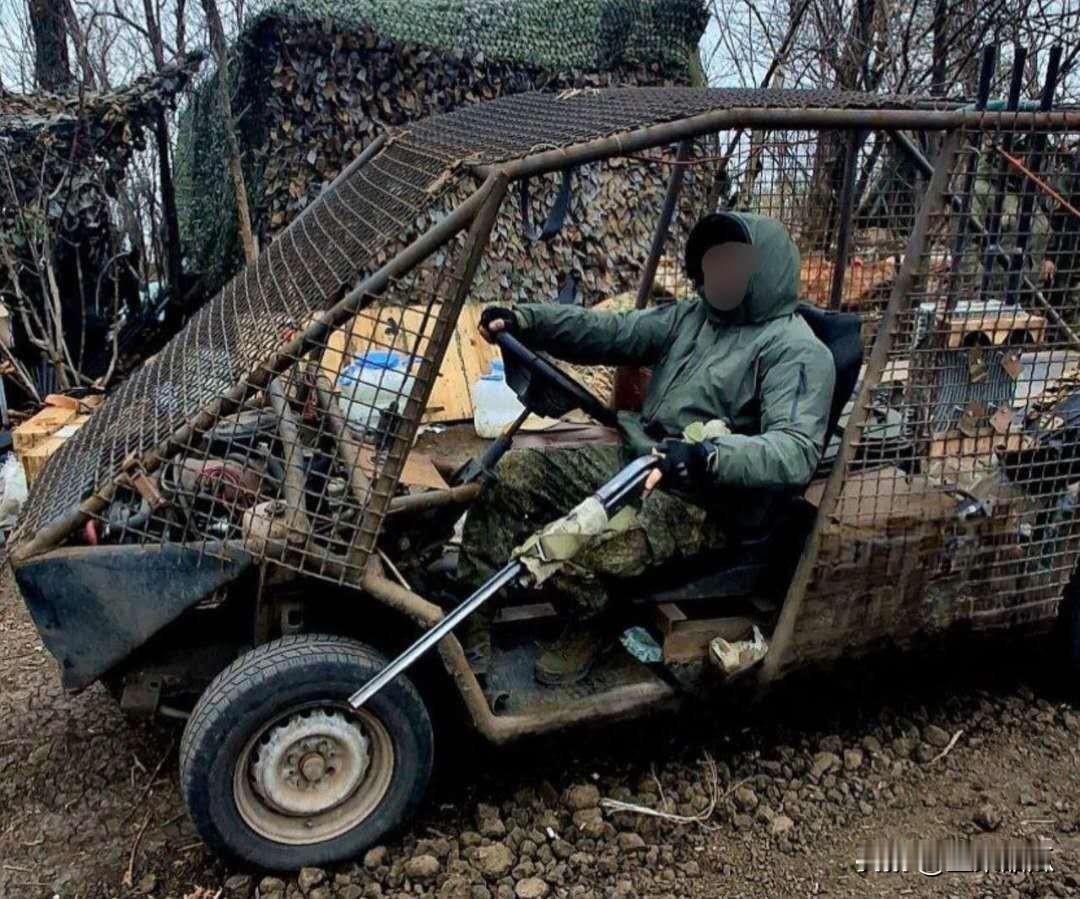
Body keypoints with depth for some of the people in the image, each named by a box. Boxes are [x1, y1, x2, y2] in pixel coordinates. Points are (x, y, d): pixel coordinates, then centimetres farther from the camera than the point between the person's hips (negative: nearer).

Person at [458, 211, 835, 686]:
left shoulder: (797, 350, -11)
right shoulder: (693, 317, 13)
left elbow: (797, 452, -25)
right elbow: (611, 332, 6)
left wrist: (707, 456, -42)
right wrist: (524, 319, -7)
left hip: (703, 502, -8)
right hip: (635, 458, 8)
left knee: (579, 548, -31)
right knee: (514, 472, -4)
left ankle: (585, 629, 5)